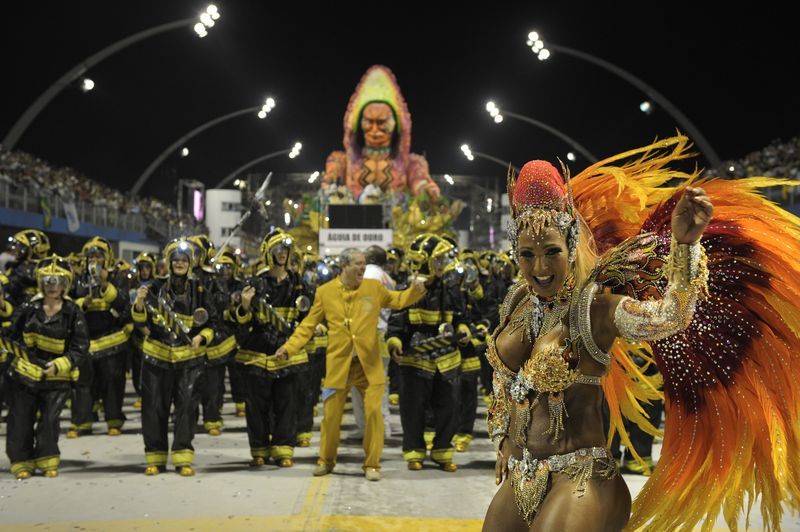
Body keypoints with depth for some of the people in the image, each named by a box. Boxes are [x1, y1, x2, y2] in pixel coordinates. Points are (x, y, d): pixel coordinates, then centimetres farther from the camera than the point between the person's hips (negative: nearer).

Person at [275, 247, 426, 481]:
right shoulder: (325, 292, -1)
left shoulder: (374, 287, 2)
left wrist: (414, 291, -4)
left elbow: (397, 299, 16)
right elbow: (308, 324, 5)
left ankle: (372, 464, 10)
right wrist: (289, 346, -5)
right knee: (331, 415, 6)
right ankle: (326, 461, 27)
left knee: (374, 411, -6)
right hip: (338, 363, 0)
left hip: (369, 363, 0)